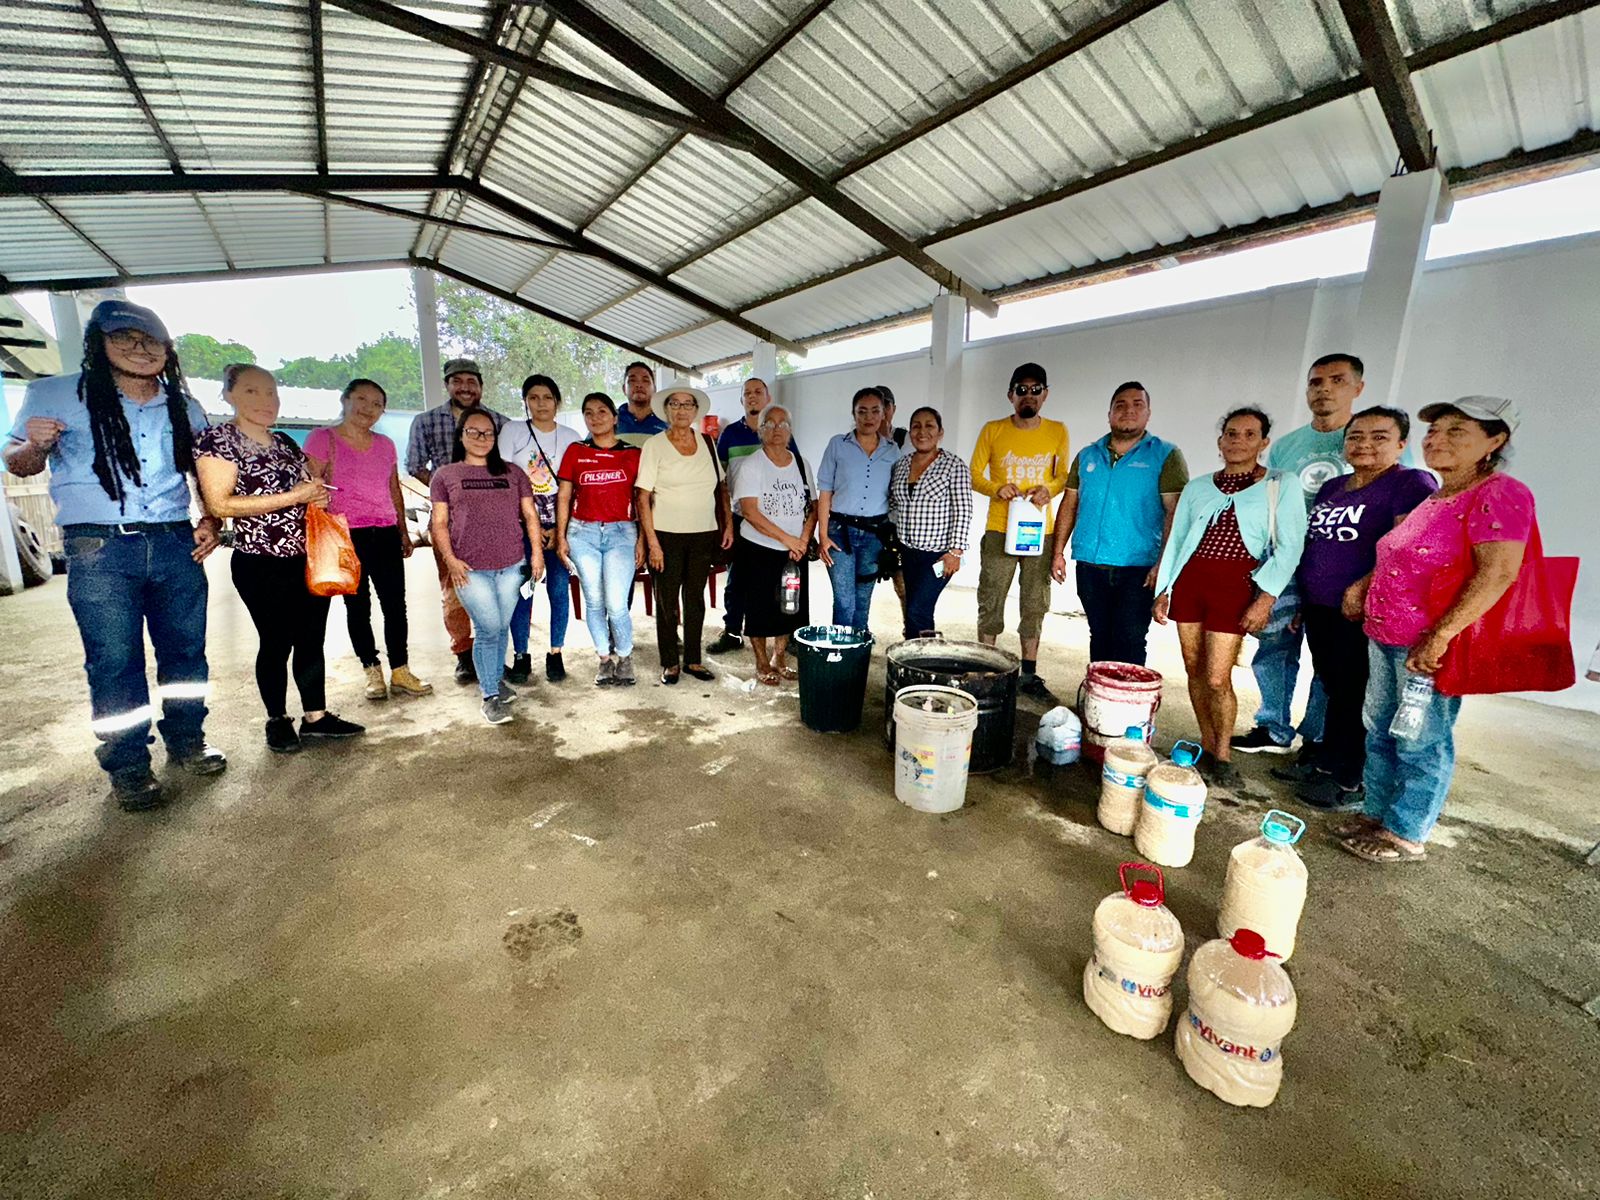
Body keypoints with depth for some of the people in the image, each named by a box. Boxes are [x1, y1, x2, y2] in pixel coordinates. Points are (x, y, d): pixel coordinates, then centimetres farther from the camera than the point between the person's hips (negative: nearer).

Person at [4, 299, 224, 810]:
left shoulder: (184, 407, 11)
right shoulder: (56, 395, 3)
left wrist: (212, 520, 1)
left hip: (177, 543, 3)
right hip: (99, 550, -3)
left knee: (186, 650, 9)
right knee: (114, 661, 0)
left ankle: (186, 743, 25)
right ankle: (128, 768, 13)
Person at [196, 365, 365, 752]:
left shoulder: (286, 442, 13)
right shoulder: (217, 439, -6)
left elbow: (308, 487, 26)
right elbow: (219, 503, -17)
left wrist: (319, 496, 3)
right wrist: (293, 496, -19)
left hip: (309, 559, 6)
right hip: (262, 565, -6)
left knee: (312, 639, 10)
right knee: (276, 642, 4)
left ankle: (316, 717, 20)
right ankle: (278, 721, 21)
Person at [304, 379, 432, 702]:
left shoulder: (385, 445, 14)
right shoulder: (323, 439, 0)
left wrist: (403, 531, 17)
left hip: (385, 534, 4)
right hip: (346, 535, -4)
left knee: (395, 603, 3)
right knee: (358, 605, 5)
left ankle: (400, 671, 12)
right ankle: (373, 672, 16)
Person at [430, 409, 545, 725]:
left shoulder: (512, 473, 12)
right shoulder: (445, 475, 7)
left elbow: (529, 514, 10)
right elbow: (439, 523, 4)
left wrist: (537, 552, 1)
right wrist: (450, 559, -7)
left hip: (512, 565, 3)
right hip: (470, 569, -2)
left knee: (502, 627, 10)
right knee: (488, 628, -7)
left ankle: (495, 679, 30)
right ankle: (490, 696, 5)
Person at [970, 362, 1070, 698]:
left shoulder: (1057, 432, 5)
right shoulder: (993, 430, 0)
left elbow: (1063, 475, 11)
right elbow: (974, 475, 2)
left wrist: (1049, 489, -12)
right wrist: (997, 488, -17)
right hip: (999, 531, -2)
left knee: (1035, 605, 8)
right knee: (991, 603, 3)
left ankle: (1028, 675, 19)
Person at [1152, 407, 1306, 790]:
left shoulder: (1281, 486, 4)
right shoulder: (1198, 487, 14)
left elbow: (1289, 546, -3)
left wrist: (1266, 597, -12)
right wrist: (1163, 590, 10)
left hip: (1235, 585, -4)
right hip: (1189, 581, 4)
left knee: (1217, 679, -8)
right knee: (1195, 671, 7)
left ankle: (1223, 755, 13)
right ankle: (1207, 747, 22)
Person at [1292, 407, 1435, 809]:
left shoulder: (1412, 483, -6)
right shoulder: (1332, 487, 16)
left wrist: (1361, 588, -22)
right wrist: (1303, 602, 19)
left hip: (1361, 612, -7)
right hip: (1319, 609, 7)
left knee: (1353, 695, 1)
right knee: (1332, 688, 16)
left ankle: (1351, 782, 13)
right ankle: (1325, 763, 28)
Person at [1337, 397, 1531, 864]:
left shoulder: (1499, 494, -12)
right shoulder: (1432, 499, 14)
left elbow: (1498, 573, -22)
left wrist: (1439, 636, -26)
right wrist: (1364, 585, 15)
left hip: (1431, 646, -9)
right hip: (1386, 637, 9)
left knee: (1421, 742, 3)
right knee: (1379, 730, 16)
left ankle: (1406, 835, 17)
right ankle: (1376, 814, 30)